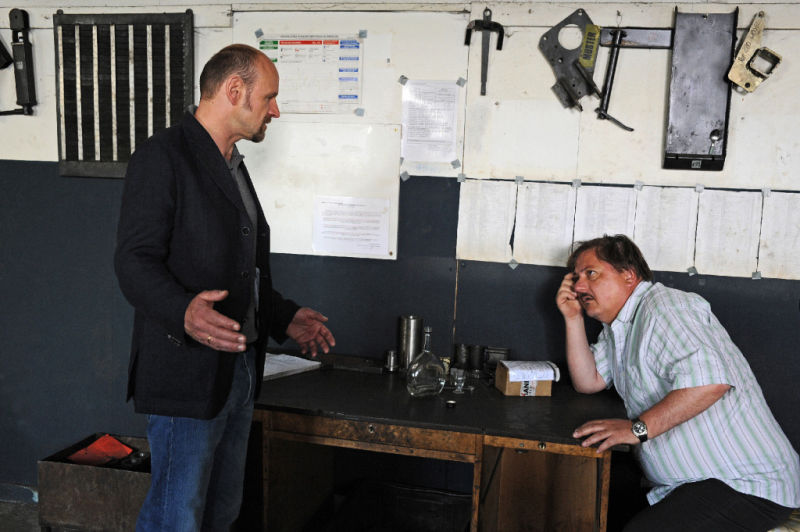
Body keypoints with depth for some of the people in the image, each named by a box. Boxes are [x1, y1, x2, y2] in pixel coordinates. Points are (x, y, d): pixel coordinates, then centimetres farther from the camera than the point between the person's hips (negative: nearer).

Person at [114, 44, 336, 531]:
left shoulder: (233, 166, 18)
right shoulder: (163, 157, -11)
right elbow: (135, 261, -19)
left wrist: (284, 317, 15)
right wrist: (184, 313, -36)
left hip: (240, 367, 9)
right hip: (187, 372, -9)